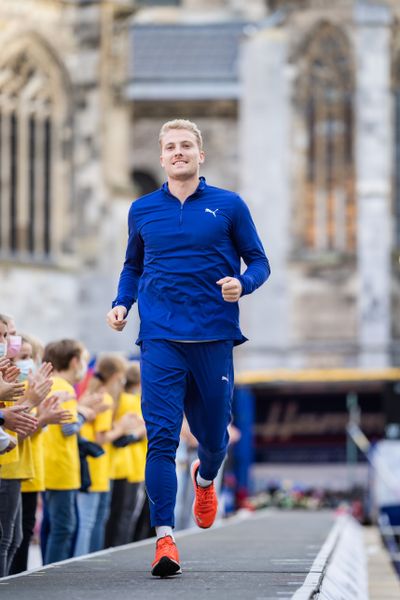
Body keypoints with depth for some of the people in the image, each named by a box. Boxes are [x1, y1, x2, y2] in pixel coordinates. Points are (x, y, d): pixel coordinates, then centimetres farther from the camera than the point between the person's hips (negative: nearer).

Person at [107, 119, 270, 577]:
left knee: (213, 435, 10)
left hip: (213, 337, 0)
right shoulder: (142, 211, 12)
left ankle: (205, 478, 47)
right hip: (160, 338, 0)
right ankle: (164, 538, -15)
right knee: (161, 436, -12)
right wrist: (121, 303, 6)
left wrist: (242, 284, -13)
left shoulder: (229, 206, 6)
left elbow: (259, 262, 8)